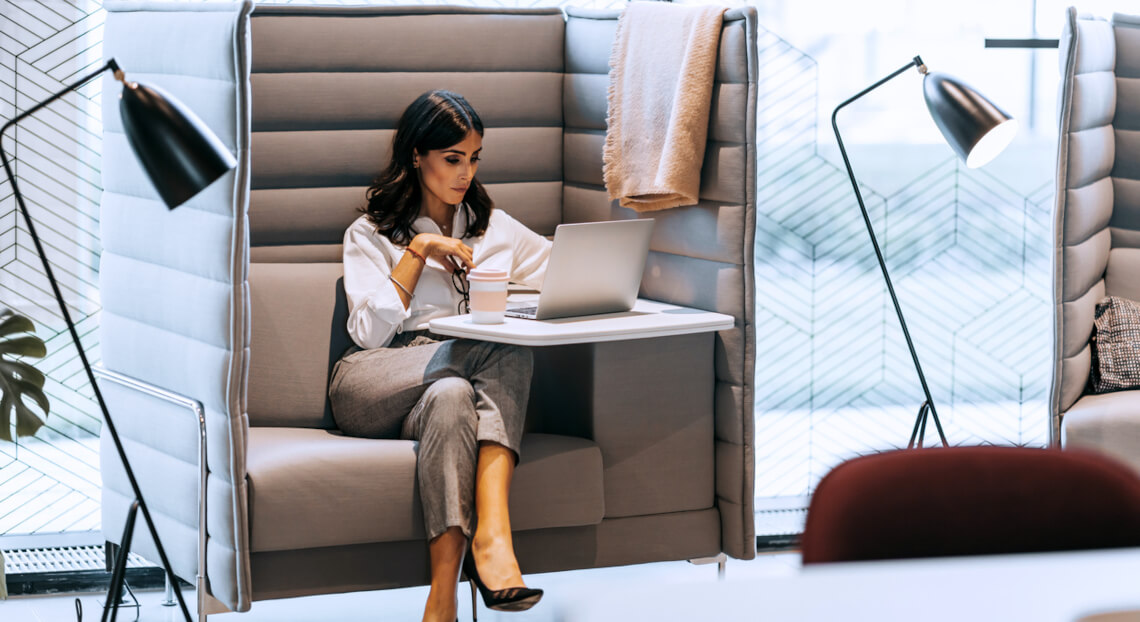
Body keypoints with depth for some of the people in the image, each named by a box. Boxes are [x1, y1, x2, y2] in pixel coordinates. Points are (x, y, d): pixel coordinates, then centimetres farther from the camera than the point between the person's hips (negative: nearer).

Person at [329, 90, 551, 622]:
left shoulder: (496, 228, 25)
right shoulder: (370, 235, 16)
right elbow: (370, 330, 0)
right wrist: (419, 250, -2)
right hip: (372, 388, -3)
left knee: (451, 397, -37)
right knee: (509, 351, -32)